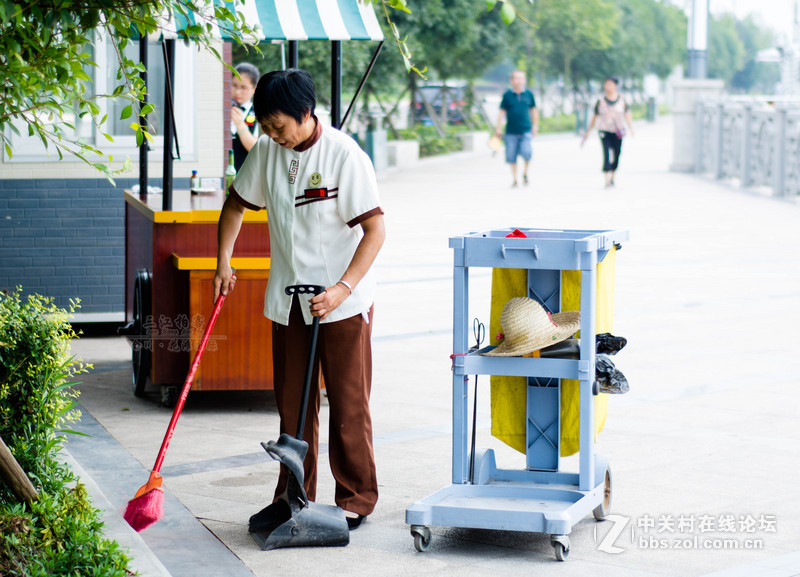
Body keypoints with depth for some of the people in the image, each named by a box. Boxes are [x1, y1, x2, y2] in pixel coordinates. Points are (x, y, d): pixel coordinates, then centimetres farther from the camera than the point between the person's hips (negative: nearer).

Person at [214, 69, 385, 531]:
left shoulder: (344, 155, -16)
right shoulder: (267, 152, 2)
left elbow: (376, 230, -19)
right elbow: (237, 204, 18)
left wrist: (343, 288, -26)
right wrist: (223, 261, 8)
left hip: (343, 301, -5)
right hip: (289, 300, 6)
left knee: (348, 402, 1)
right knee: (292, 403, 10)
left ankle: (356, 498, 13)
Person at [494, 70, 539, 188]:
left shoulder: (528, 94, 4)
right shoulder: (507, 95, 0)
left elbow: (533, 110, 15)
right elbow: (501, 112, 5)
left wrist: (535, 126, 13)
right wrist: (498, 128, 2)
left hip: (526, 130, 0)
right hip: (511, 132, 0)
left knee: (526, 152, -18)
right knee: (512, 156, 2)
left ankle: (525, 173, 8)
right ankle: (514, 179, 18)